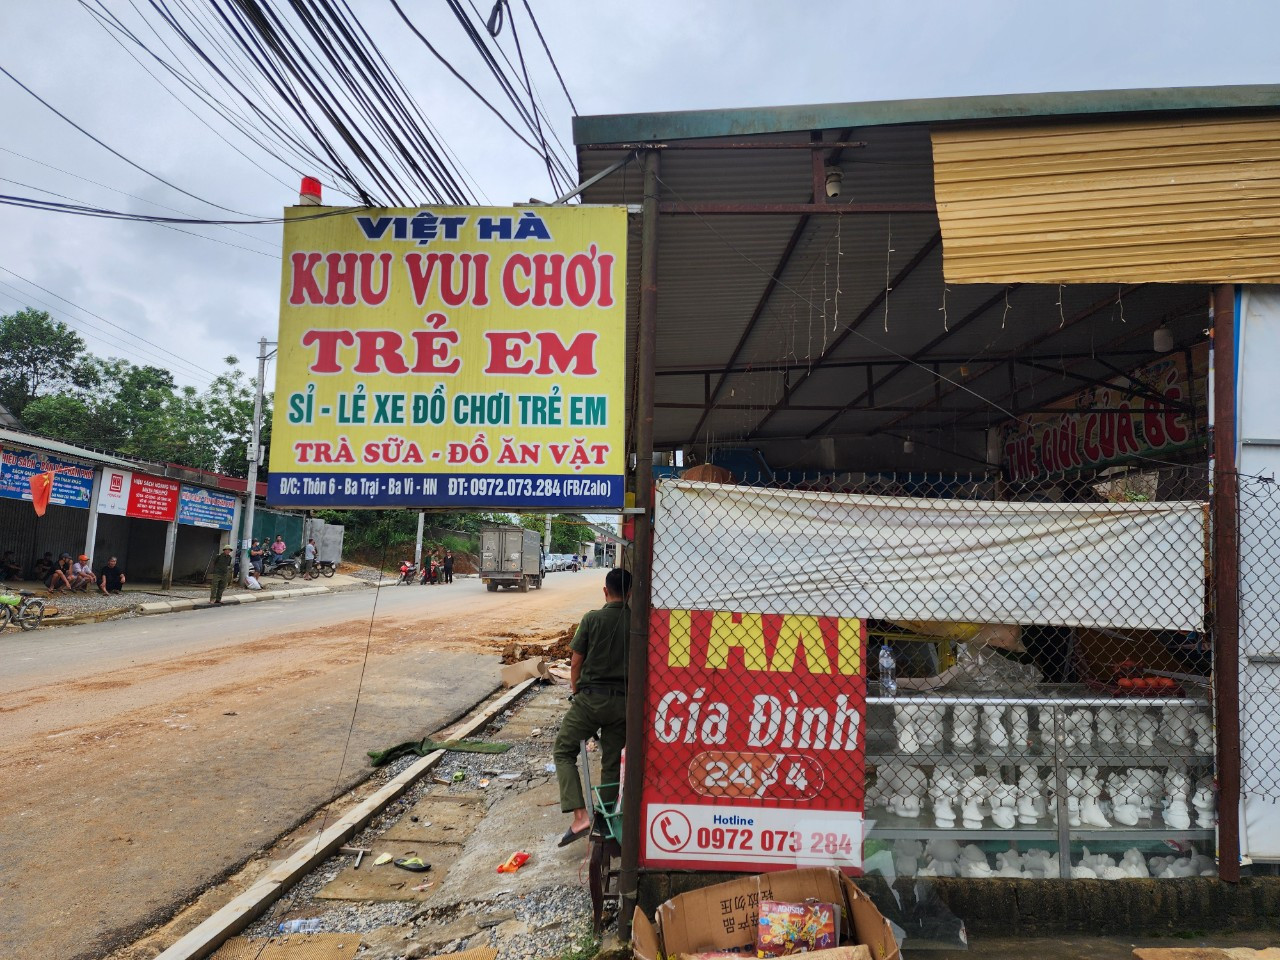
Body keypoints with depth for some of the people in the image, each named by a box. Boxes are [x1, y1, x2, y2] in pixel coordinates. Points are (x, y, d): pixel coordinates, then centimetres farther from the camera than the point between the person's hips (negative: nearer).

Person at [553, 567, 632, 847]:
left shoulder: (592, 618, -7)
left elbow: (576, 662, -3)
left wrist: (575, 689, 13)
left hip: (591, 698, -3)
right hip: (623, 702, 3)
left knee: (563, 751, 10)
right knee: (612, 763, 14)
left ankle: (580, 815, -4)